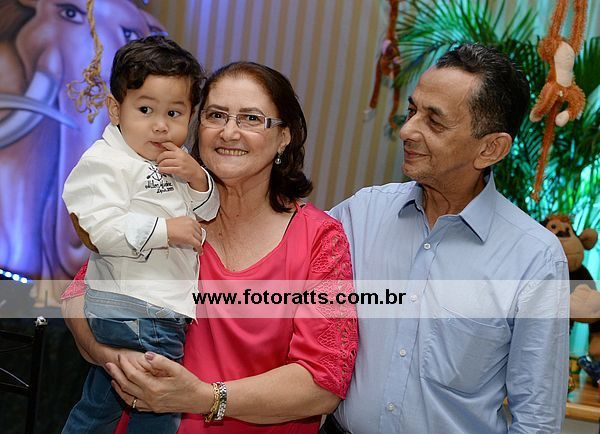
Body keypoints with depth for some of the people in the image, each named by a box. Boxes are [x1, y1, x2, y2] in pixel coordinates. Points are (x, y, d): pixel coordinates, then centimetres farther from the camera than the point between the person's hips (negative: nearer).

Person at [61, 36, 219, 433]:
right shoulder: (104, 161, -13)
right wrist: (165, 230, -21)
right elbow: (99, 229, -24)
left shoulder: (174, 163, 14)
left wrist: (198, 179, -2)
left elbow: (208, 213, 18)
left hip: (167, 308, 9)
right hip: (134, 309, -9)